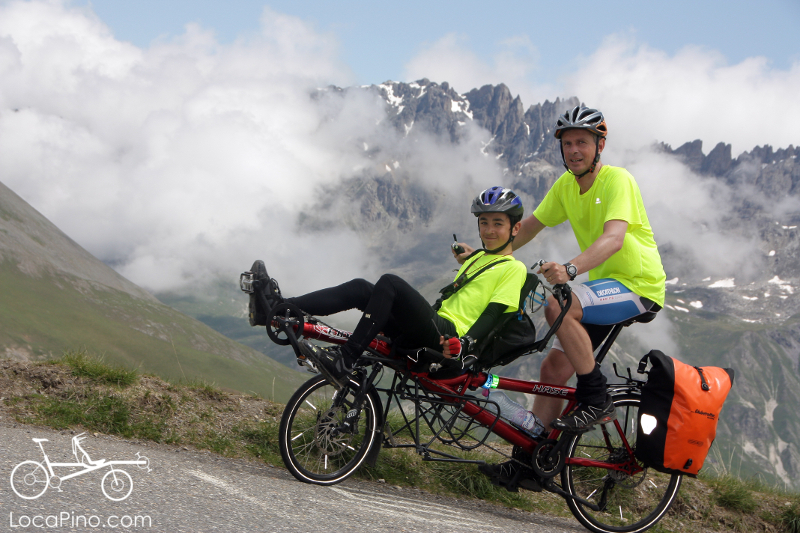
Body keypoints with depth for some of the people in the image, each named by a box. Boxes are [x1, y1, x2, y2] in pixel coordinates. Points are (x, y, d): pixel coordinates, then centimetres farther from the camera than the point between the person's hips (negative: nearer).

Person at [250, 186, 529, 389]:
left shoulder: (514, 269, 3)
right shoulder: (477, 257, 29)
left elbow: (493, 313, -9)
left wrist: (464, 343, -23)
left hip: (446, 335, -8)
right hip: (433, 329, 8)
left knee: (389, 283, -28)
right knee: (360, 288, -7)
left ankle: (344, 359, -34)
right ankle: (280, 307, -19)